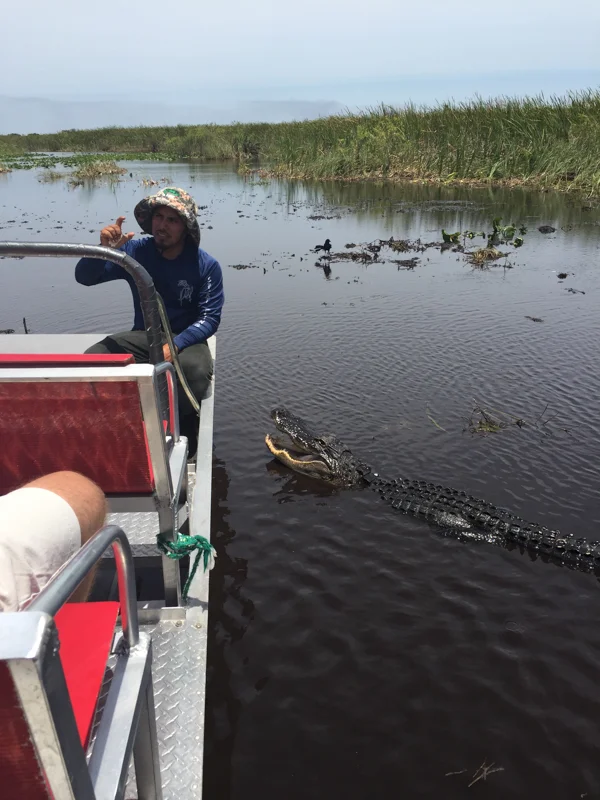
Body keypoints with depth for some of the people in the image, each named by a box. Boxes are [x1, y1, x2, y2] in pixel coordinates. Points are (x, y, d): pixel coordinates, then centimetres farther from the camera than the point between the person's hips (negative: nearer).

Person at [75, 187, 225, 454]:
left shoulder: (206, 265, -9)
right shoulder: (135, 251, -3)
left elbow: (210, 318, -12)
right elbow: (84, 278, -4)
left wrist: (175, 344, -28)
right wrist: (105, 249, -26)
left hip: (186, 339, -2)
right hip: (142, 335, 3)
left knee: (196, 371, -38)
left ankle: (179, 437, -11)